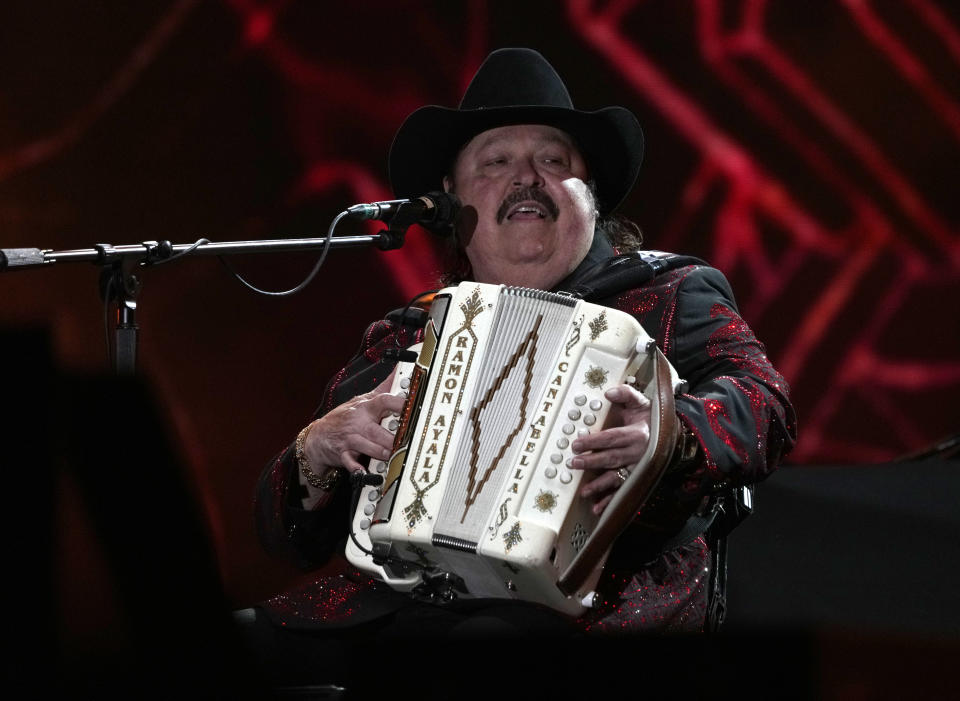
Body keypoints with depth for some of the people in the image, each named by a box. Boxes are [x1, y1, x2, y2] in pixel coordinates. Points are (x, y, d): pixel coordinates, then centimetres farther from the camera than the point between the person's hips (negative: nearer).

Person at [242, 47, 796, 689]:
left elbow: (762, 400, -5)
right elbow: (293, 533, 22)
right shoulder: (402, 339, 24)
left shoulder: (668, 294, 15)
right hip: (389, 602, 4)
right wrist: (317, 452, -2)